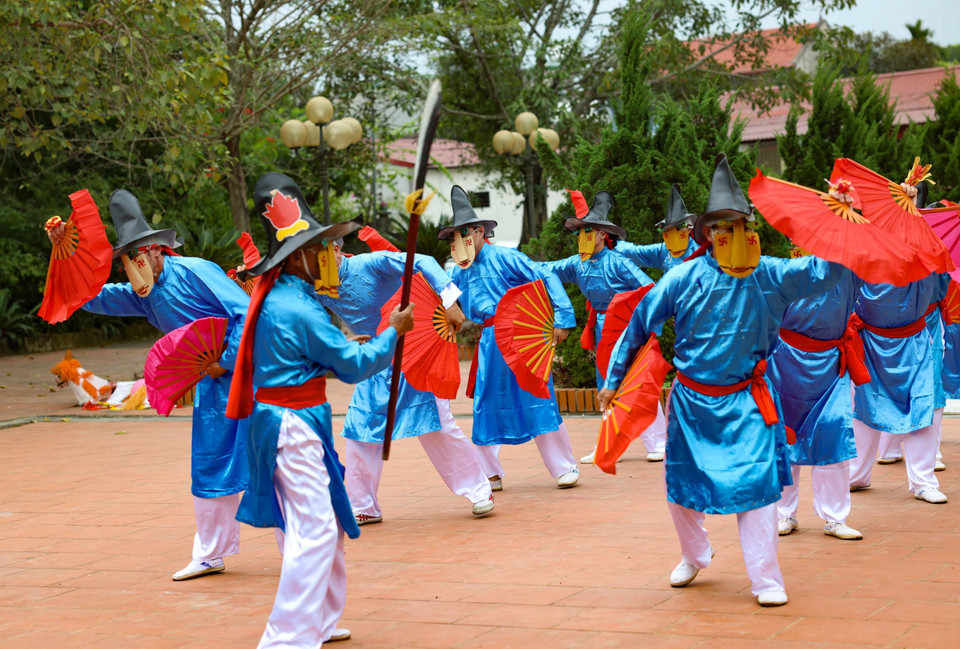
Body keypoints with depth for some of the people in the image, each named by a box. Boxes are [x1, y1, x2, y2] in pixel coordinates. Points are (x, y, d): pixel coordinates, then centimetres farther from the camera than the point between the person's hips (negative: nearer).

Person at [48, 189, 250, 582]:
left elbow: (246, 312, -18)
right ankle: (210, 556, 21)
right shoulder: (143, 296, 10)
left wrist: (225, 362, -17)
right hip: (211, 385, 8)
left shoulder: (193, 272, -14)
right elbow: (91, 296, 15)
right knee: (209, 468, 10)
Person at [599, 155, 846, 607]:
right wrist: (614, 378, 5)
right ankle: (695, 556, 40)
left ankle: (766, 580, -1)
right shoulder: (686, 277, -9)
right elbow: (641, 322, 1)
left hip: (745, 403, -1)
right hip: (691, 400, 1)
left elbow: (829, 268, -2)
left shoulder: (771, 277, -6)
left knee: (757, 484, -11)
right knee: (681, 486, 12)